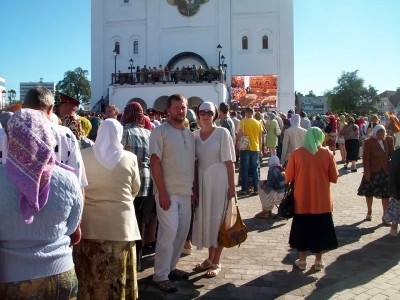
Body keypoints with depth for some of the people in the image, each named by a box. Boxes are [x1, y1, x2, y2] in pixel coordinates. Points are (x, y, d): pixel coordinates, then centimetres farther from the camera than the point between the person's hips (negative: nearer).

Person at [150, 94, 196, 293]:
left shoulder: (190, 134, 12)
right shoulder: (160, 132, -7)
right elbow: (154, 162, -12)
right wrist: (162, 191, -18)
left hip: (185, 191, 7)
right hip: (168, 191, -7)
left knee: (182, 231, 11)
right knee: (169, 231, -8)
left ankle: (171, 267, 26)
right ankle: (160, 276, 5)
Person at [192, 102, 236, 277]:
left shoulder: (222, 133, -7)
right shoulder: (195, 135, 6)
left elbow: (229, 161, -9)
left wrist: (232, 186, -13)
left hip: (218, 180, -5)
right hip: (201, 180, 5)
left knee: (217, 219, 3)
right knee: (205, 219, 11)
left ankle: (216, 262, 15)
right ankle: (210, 258, 27)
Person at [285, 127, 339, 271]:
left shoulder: (296, 153, -7)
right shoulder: (327, 153, -6)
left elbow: (288, 177, -2)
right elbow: (334, 178, 0)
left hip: (302, 200, 0)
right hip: (322, 201, 0)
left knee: (302, 229, 13)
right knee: (320, 229, 14)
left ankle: (302, 260, 22)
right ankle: (318, 261, 23)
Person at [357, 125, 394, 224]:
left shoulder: (389, 140, 0)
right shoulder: (368, 142, -10)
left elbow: (392, 154, 5)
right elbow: (365, 158, -11)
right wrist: (367, 172, -15)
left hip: (385, 171, 2)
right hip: (372, 171, -2)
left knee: (386, 194, 2)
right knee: (369, 192, 11)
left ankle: (385, 216, 12)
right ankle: (369, 212, 31)